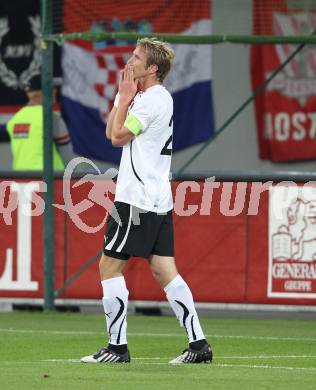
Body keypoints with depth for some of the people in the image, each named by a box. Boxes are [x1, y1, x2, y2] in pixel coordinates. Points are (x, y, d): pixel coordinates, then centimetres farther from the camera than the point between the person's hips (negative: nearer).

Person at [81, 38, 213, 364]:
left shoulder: (152, 100, -14)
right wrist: (122, 95, 11)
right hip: (158, 199, 10)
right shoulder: (158, 98, 18)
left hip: (138, 199, -10)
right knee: (164, 270, 6)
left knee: (109, 265, -4)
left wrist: (126, 96, -3)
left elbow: (118, 136, -11)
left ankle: (117, 346, -3)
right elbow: (111, 132, 20)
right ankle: (198, 343, 1)